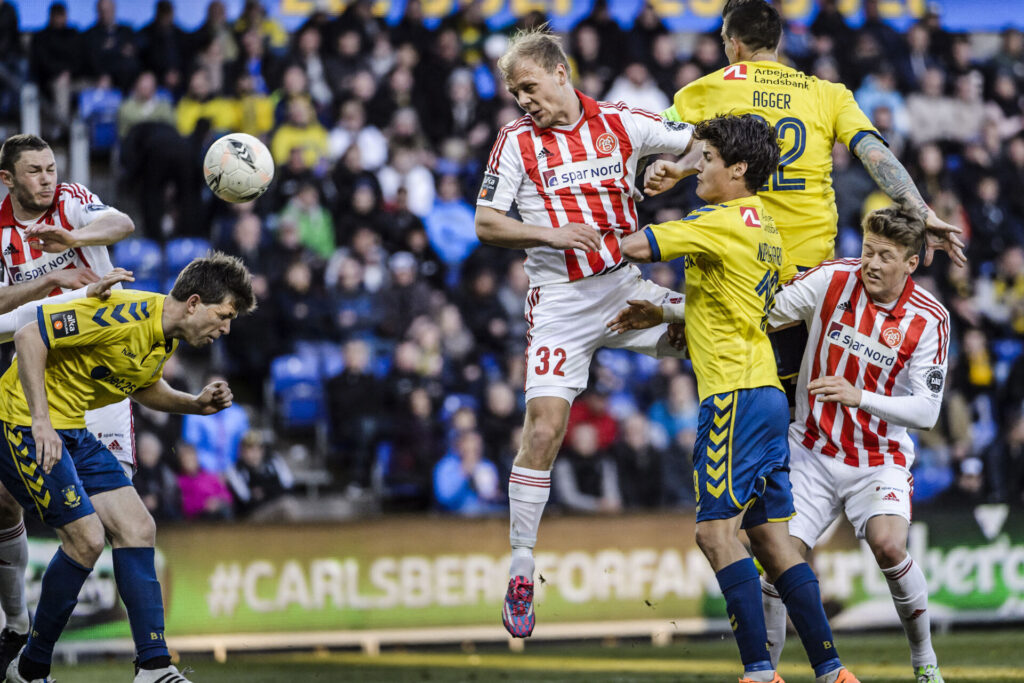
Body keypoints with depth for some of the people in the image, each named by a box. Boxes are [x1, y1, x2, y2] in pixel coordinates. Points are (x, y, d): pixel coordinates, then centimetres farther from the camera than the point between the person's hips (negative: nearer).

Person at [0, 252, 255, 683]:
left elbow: (143, 386, 25)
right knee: (86, 538, -14)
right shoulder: (126, 315, -25)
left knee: (136, 528, 0)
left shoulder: (166, 336, 5)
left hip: (73, 433, 9)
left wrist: (195, 404, 6)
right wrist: (40, 420, -29)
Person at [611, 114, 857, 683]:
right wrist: (664, 313, 24)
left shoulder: (726, 220, -11)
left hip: (734, 393, -9)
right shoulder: (764, 228, 19)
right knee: (768, 535, 8)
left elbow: (640, 247, -17)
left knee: (716, 529, -11)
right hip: (767, 391, 9)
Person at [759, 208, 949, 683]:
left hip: (879, 460, -2)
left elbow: (926, 411, -14)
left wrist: (859, 397, -27)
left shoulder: (929, 319, -13)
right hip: (812, 452, 2)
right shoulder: (832, 279, -10)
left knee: (889, 545, -25)